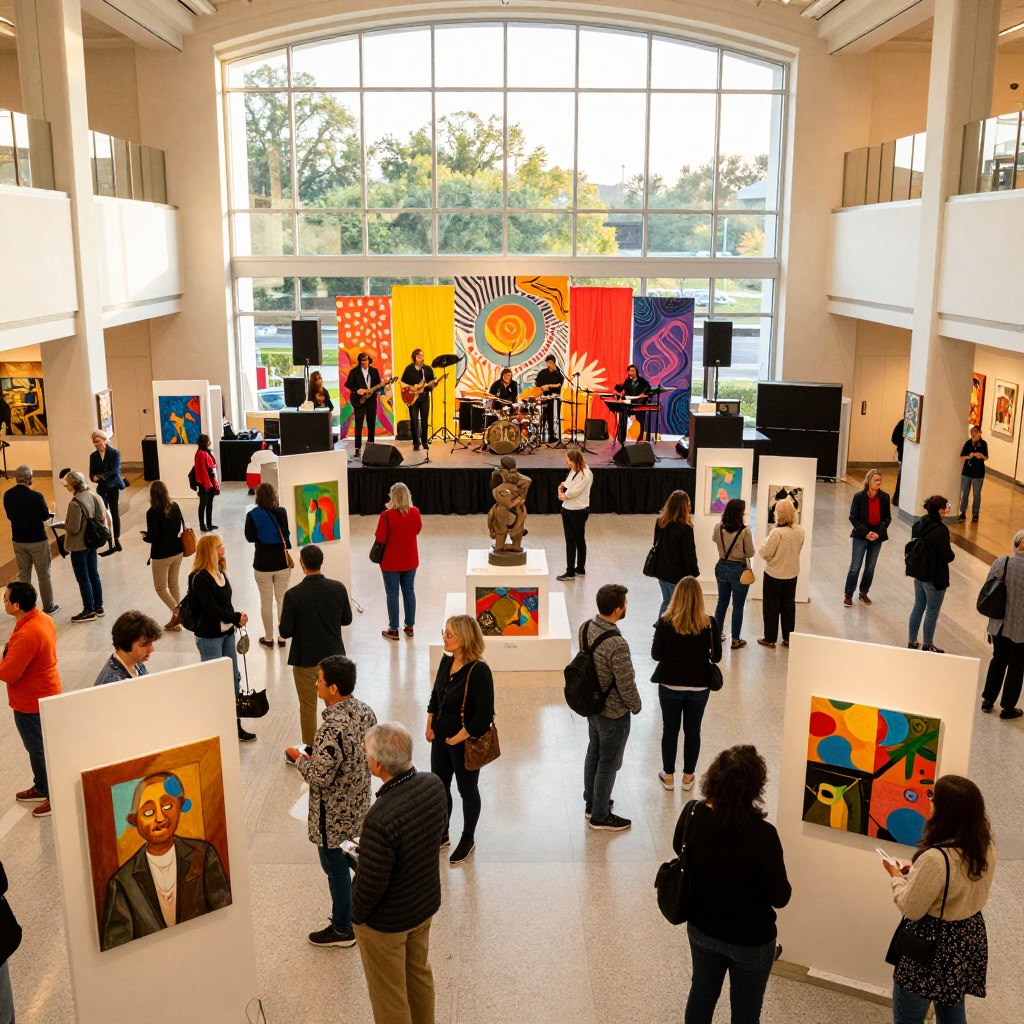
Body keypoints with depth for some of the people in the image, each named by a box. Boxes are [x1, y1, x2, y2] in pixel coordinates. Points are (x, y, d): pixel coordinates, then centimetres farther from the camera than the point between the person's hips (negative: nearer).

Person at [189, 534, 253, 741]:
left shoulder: (220, 572, 6)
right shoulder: (200, 578, -19)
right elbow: (212, 609, -22)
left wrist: (236, 620, -4)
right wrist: (237, 617, -15)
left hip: (227, 632, 8)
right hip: (209, 636, -8)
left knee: (233, 677, 14)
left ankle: (235, 725, 25)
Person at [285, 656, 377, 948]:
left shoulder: (332, 729, -34)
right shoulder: (365, 711, -7)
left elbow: (320, 778, -28)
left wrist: (299, 758, -10)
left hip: (334, 813, -8)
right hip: (359, 803, 8)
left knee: (336, 868, 12)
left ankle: (343, 929, 29)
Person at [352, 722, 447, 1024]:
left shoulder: (380, 818, -39)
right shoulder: (433, 785, -17)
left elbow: (371, 883, -26)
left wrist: (356, 915, -7)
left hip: (387, 920, -7)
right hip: (426, 903, 7)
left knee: (389, 994, 19)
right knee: (419, 972, 30)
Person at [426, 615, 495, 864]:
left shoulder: (478, 671, -25)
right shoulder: (447, 661, -3)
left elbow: (485, 715, -23)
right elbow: (435, 696, 12)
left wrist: (459, 737, -17)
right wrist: (430, 726, 4)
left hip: (465, 741, -7)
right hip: (441, 738, 7)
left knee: (467, 790, 13)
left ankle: (468, 840, 34)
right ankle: (442, 834, 41)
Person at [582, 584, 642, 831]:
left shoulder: (586, 627, -10)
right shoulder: (617, 645, -34)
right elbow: (627, 685, -25)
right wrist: (636, 707, -5)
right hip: (613, 713, -8)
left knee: (594, 753, 24)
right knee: (609, 764, 10)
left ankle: (591, 803, 43)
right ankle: (600, 816, 27)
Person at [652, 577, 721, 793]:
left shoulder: (666, 622, -16)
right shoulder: (709, 624, -14)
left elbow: (656, 654, -8)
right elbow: (716, 657, -5)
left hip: (670, 685, 0)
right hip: (699, 686, 1)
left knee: (670, 730, 15)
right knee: (693, 730, 16)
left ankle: (668, 776, 27)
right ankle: (688, 777, 28)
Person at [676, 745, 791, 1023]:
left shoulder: (692, 814, -20)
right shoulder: (762, 835, -34)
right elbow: (780, 897, -21)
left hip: (701, 928, 4)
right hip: (750, 940, -4)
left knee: (701, 991, 29)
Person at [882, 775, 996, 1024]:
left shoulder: (935, 858, -33)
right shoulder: (986, 847, -8)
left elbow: (911, 909, -21)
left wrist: (896, 877, -5)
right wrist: (918, 872, 7)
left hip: (933, 944, -7)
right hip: (970, 938, 7)